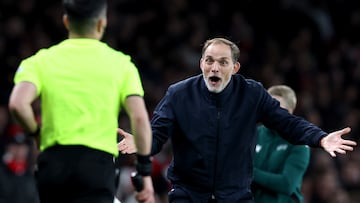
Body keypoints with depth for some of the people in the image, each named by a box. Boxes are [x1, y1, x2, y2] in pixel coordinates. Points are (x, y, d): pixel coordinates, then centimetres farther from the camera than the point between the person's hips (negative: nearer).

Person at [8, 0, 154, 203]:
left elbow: (17, 104, -11)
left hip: (53, 159, 3)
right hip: (99, 163, -2)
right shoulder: (120, 63, 6)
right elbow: (139, 117, -4)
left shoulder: (42, 61, 6)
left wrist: (36, 132, 8)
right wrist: (145, 172, 2)